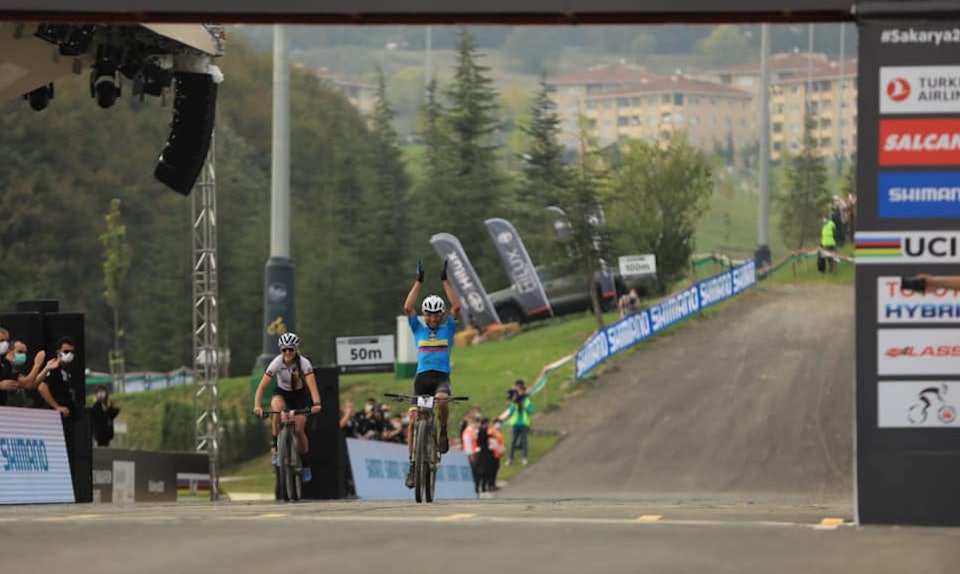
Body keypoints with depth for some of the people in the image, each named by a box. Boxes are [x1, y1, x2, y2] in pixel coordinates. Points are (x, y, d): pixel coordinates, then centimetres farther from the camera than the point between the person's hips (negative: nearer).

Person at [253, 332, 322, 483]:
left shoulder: (304, 363, -25)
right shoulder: (277, 363, -24)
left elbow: (312, 384, -36)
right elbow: (262, 386, -28)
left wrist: (316, 404, -53)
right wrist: (257, 405, -42)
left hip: (300, 395, 0)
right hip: (281, 393, 0)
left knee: (299, 430, -11)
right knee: (278, 409, -36)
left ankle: (305, 465, 12)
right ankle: (275, 448, -25)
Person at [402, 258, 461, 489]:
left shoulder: (447, 328, 10)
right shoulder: (418, 329, 12)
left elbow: (456, 307, -3)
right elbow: (407, 308, -1)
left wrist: (445, 280, -3)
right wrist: (418, 281, -3)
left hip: (441, 376, -2)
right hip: (422, 377, 2)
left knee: (441, 400, -36)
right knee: (413, 419, -10)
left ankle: (443, 432, -8)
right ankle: (413, 464, -3)